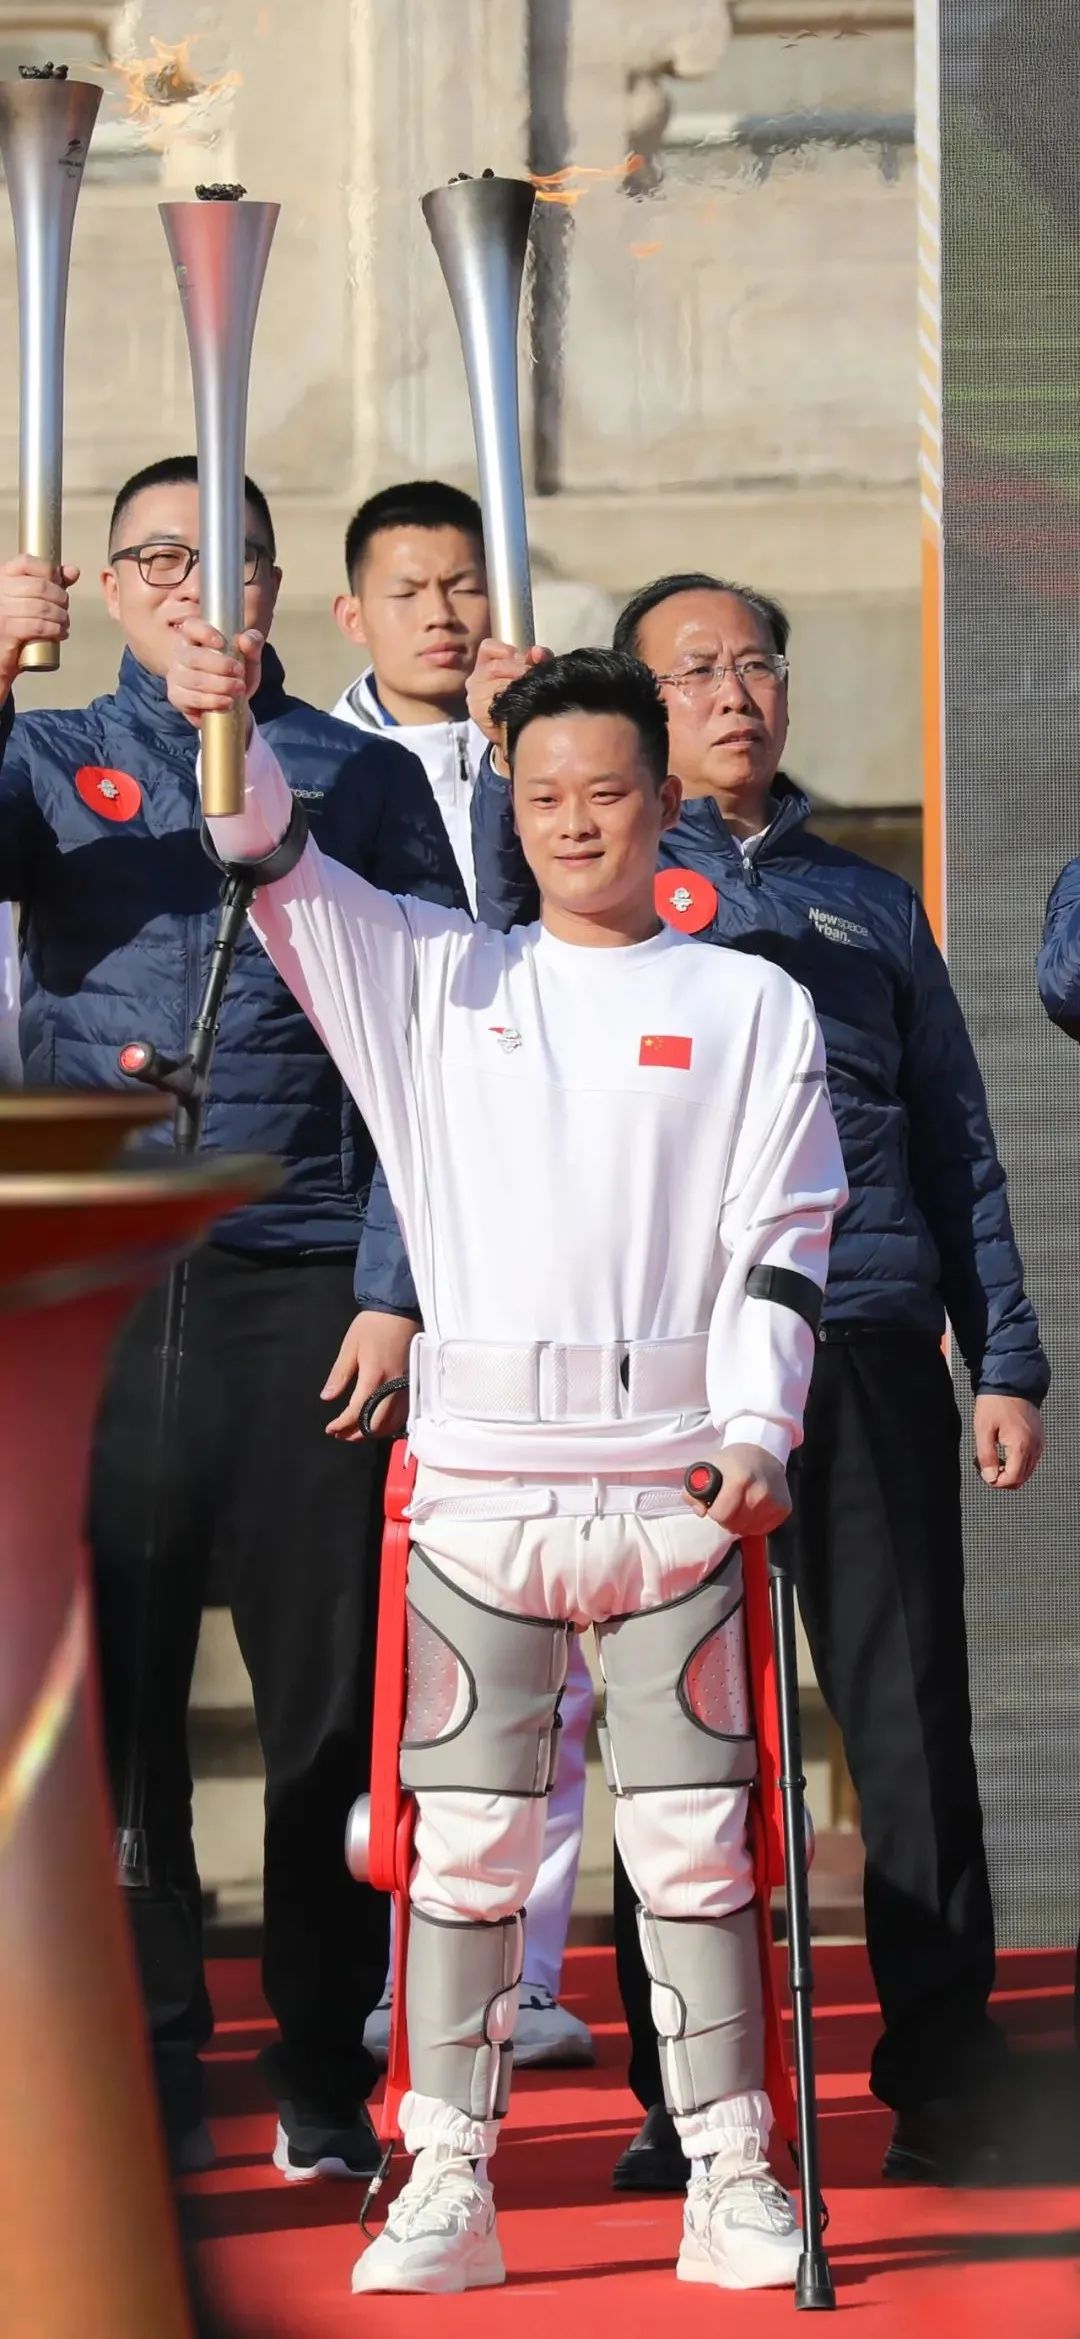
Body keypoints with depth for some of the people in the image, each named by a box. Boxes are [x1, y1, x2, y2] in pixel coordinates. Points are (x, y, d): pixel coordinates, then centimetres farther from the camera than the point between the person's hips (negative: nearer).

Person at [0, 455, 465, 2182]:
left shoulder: (367, 780, 12)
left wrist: (398, 1288, -2)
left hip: (305, 1289, 0)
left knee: (331, 1697, 0)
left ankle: (325, 2083, 9)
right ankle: (144, 2080, 7)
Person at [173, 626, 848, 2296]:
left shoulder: (754, 1009, 8)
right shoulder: (441, 979, 12)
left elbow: (782, 1245, 4)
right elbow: (279, 867, 3)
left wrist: (758, 1433, -9)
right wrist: (226, 728, -17)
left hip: (677, 1477, -1)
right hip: (481, 1472, 1)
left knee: (695, 1838, 2)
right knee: (467, 1839, 0)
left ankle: (734, 2185, 9)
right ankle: (448, 2187, 6)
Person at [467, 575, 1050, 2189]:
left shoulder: (869, 904, 20)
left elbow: (959, 1147, 19)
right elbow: (504, 928, -12)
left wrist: (1005, 1358, 11)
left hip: (870, 1338, 2)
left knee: (910, 1721, -2)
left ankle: (945, 2081, 4)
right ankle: (686, 2102, 7)